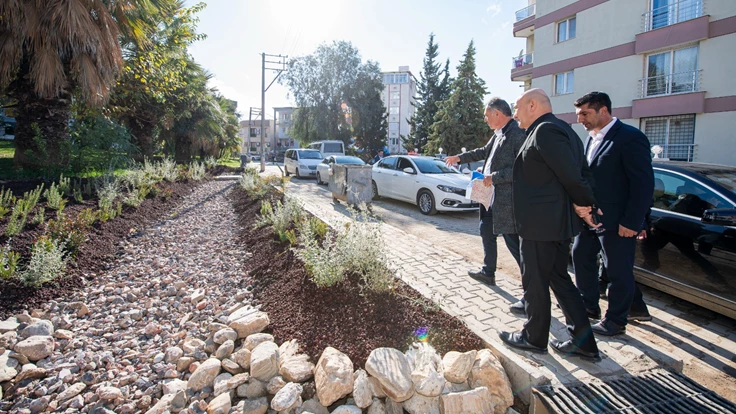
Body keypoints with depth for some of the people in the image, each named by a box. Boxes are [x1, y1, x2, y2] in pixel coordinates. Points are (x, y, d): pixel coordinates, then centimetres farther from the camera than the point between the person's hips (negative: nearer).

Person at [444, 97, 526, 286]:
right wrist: (459, 158, 30)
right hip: (492, 195, 10)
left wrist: (494, 177, -21)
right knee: (486, 230, 21)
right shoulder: (498, 133, 10)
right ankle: (487, 272, 37)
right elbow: (484, 151, 26)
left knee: (513, 241, -4)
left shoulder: (517, 134, -20)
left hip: (506, 198, -10)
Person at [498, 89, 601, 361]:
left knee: (535, 283, 6)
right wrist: (584, 206, 4)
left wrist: (584, 204, -6)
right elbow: (581, 172, 14)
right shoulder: (562, 129, 15)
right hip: (559, 222, 10)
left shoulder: (545, 131, -17)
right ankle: (583, 343, 24)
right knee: (558, 278, 18)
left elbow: (572, 175, -22)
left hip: (540, 224, -10)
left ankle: (534, 339, 24)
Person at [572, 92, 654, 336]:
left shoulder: (630, 137, -14)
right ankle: (589, 306, 33)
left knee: (618, 270, 4)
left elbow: (644, 183, -17)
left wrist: (632, 222, -19)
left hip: (617, 222, -8)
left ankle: (616, 321, 21)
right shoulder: (591, 138, 11)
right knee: (581, 257, 16)